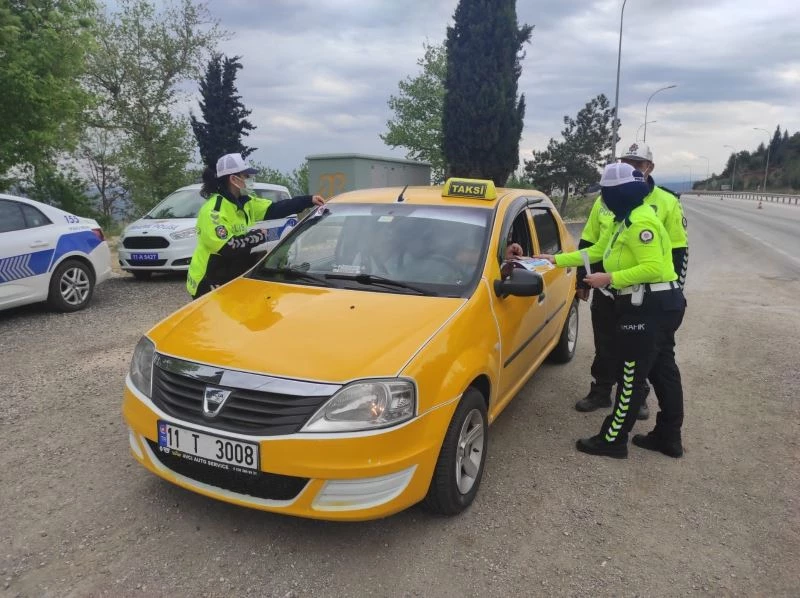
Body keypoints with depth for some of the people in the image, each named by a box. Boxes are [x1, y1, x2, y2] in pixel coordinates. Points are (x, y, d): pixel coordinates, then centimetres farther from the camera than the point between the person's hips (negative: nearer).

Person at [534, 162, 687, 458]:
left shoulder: (640, 222, -20)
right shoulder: (623, 220, 14)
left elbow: (654, 267, -26)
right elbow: (596, 250, 20)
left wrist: (611, 278, -23)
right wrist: (556, 260, 17)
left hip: (650, 307, -11)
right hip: (660, 304, 11)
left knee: (632, 377, -2)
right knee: (662, 371, 15)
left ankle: (612, 439, 8)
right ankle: (668, 437, 26)